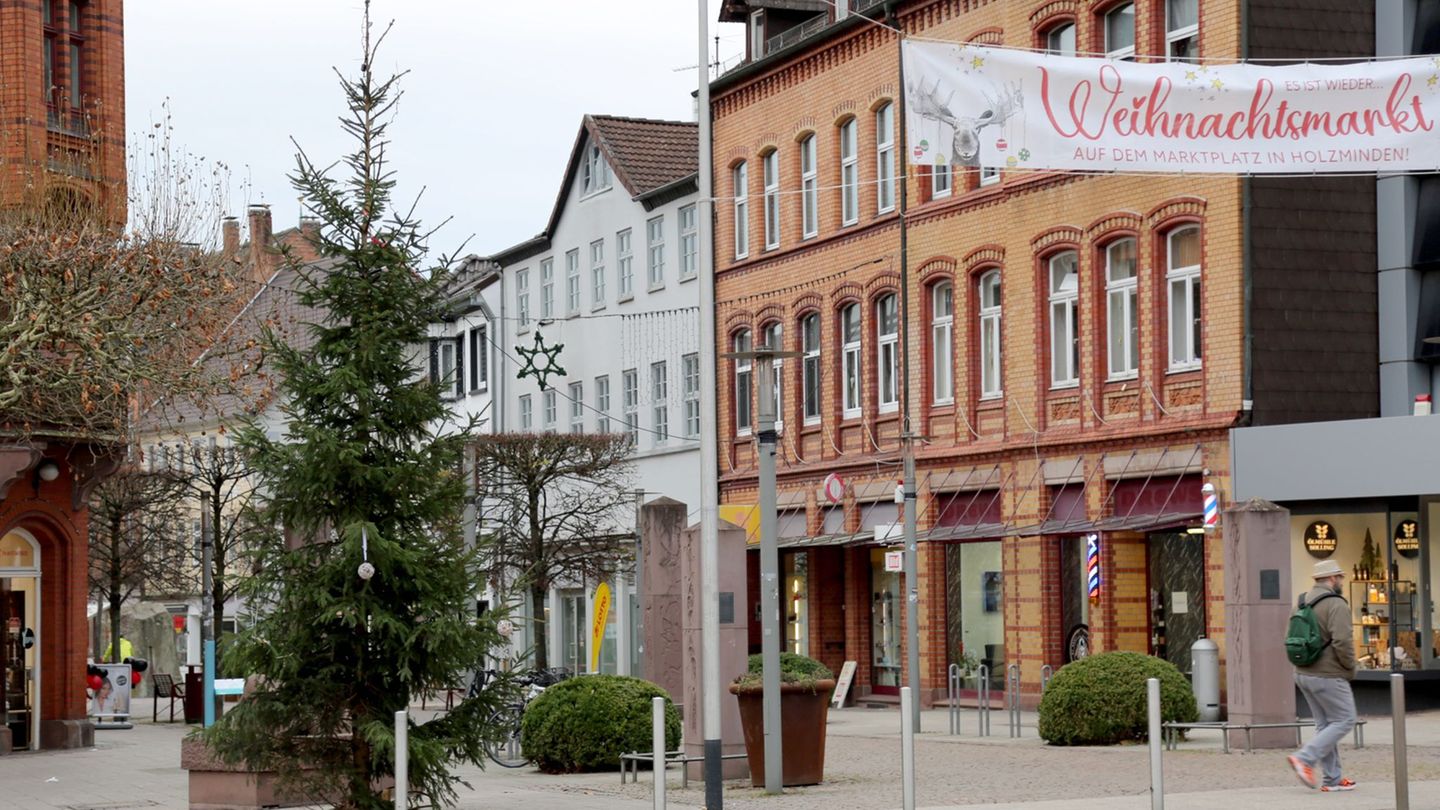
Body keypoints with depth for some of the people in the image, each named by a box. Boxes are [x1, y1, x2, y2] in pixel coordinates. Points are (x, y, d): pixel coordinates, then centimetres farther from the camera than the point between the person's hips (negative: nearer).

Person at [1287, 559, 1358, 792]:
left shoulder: (1303, 603, 12)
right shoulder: (1336, 605, -15)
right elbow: (1342, 641, -24)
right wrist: (1351, 668, -9)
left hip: (1303, 674, 9)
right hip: (1328, 676, -9)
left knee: (1325, 724, 13)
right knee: (1344, 721, 0)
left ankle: (1332, 779, 13)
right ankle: (1305, 758, -13)